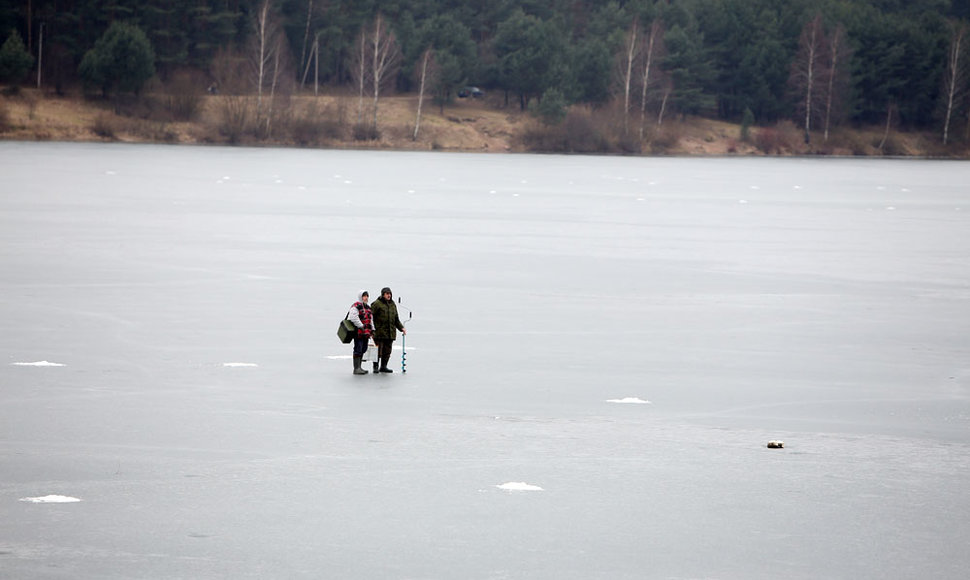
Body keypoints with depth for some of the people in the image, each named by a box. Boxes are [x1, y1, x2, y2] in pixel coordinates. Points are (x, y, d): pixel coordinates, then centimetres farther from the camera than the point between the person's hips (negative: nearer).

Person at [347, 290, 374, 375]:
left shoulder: (367, 307, 20)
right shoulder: (356, 306, -9)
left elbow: (371, 319, 26)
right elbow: (354, 317, -20)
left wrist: (372, 330, 17)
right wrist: (361, 326, -23)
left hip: (366, 333, 9)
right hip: (358, 332, -9)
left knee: (363, 349, 13)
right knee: (358, 349, -9)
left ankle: (359, 367, 21)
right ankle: (356, 368, -8)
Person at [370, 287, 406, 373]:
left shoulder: (392, 304, 17)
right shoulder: (377, 304, -4)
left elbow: (396, 319, 24)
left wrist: (401, 328, 14)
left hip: (390, 332, 6)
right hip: (379, 332, -6)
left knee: (387, 351, 7)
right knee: (378, 351, -6)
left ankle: (384, 366, 16)